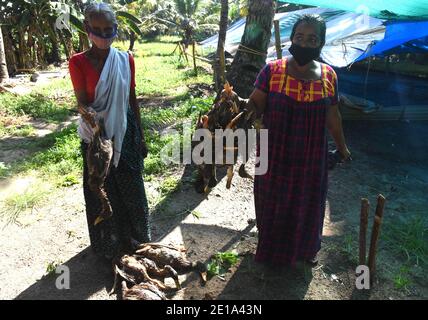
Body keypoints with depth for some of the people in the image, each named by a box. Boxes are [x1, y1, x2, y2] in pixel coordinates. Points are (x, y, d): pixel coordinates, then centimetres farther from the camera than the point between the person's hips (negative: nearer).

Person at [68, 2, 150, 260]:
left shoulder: (126, 60, 0)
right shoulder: (79, 62, -8)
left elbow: (132, 99, 5)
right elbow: (82, 102, -13)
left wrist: (141, 136, 8)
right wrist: (89, 114, -37)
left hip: (126, 132, 3)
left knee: (131, 188, 13)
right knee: (101, 192, 10)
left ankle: (135, 237, 37)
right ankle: (108, 244, 32)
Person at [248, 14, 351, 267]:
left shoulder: (328, 76, -5)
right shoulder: (272, 70, -12)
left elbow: (333, 116, 6)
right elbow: (255, 106, -11)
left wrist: (342, 147, 16)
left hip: (311, 156, 2)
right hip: (275, 155, -2)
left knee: (307, 204, 19)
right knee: (273, 202, 16)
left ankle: (306, 248, 47)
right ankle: (272, 246, 43)